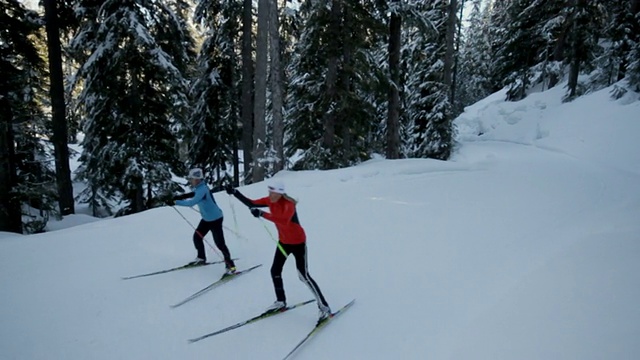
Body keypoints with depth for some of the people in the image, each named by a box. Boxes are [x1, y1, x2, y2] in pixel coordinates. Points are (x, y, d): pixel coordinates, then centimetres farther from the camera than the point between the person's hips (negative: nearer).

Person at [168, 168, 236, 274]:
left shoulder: (202, 189, -26)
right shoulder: (199, 188, 2)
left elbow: (192, 202, -36)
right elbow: (193, 194, 24)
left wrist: (175, 202, -29)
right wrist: (180, 196, 7)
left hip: (215, 219, -10)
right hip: (206, 218, 10)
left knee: (219, 243, -9)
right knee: (197, 237, 15)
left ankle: (230, 266, -1)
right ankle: (201, 258, 34)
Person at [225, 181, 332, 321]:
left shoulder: (288, 204, -28)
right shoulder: (270, 200, -6)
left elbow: (284, 220, -47)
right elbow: (251, 204, -1)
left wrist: (262, 214, -50)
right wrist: (235, 193, -10)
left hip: (298, 242, -7)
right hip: (283, 242, 8)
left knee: (304, 275, -7)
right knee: (275, 271, 11)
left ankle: (324, 307, 4)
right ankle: (281, 301, 33)